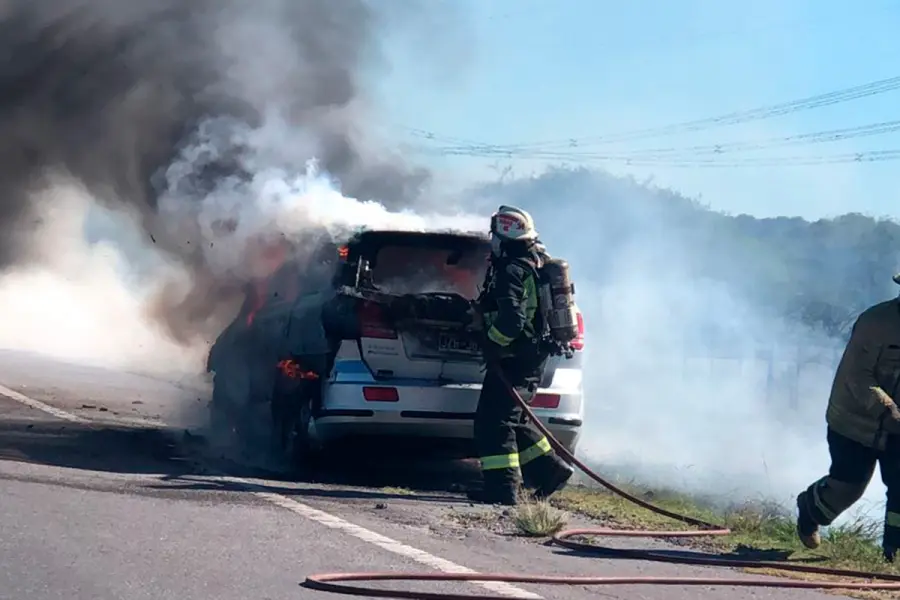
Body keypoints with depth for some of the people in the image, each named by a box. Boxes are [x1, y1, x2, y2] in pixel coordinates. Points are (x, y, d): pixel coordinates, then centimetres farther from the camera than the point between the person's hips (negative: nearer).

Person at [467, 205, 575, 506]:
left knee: (493, 421, -7)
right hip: (532, 354, 10)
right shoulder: (537, 262, 13)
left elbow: (511, 320, -28)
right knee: (507, 419, 19)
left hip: (514, 358, -10)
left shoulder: (512, 272, -18)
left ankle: (502, 487, -9)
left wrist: (492, 345, -15)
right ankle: (550, 468, 20)